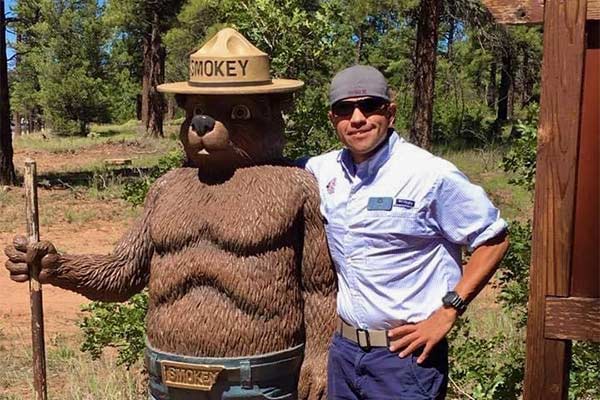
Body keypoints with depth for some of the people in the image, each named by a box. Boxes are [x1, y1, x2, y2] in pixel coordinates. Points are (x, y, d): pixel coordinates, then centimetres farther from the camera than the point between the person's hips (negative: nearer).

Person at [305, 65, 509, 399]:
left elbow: (494, 240, -7)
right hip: (343, 347, 5)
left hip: (407, 353, -5)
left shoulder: (433, 175, -13)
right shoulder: (322, 170, 1)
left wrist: (448, 312, -13)